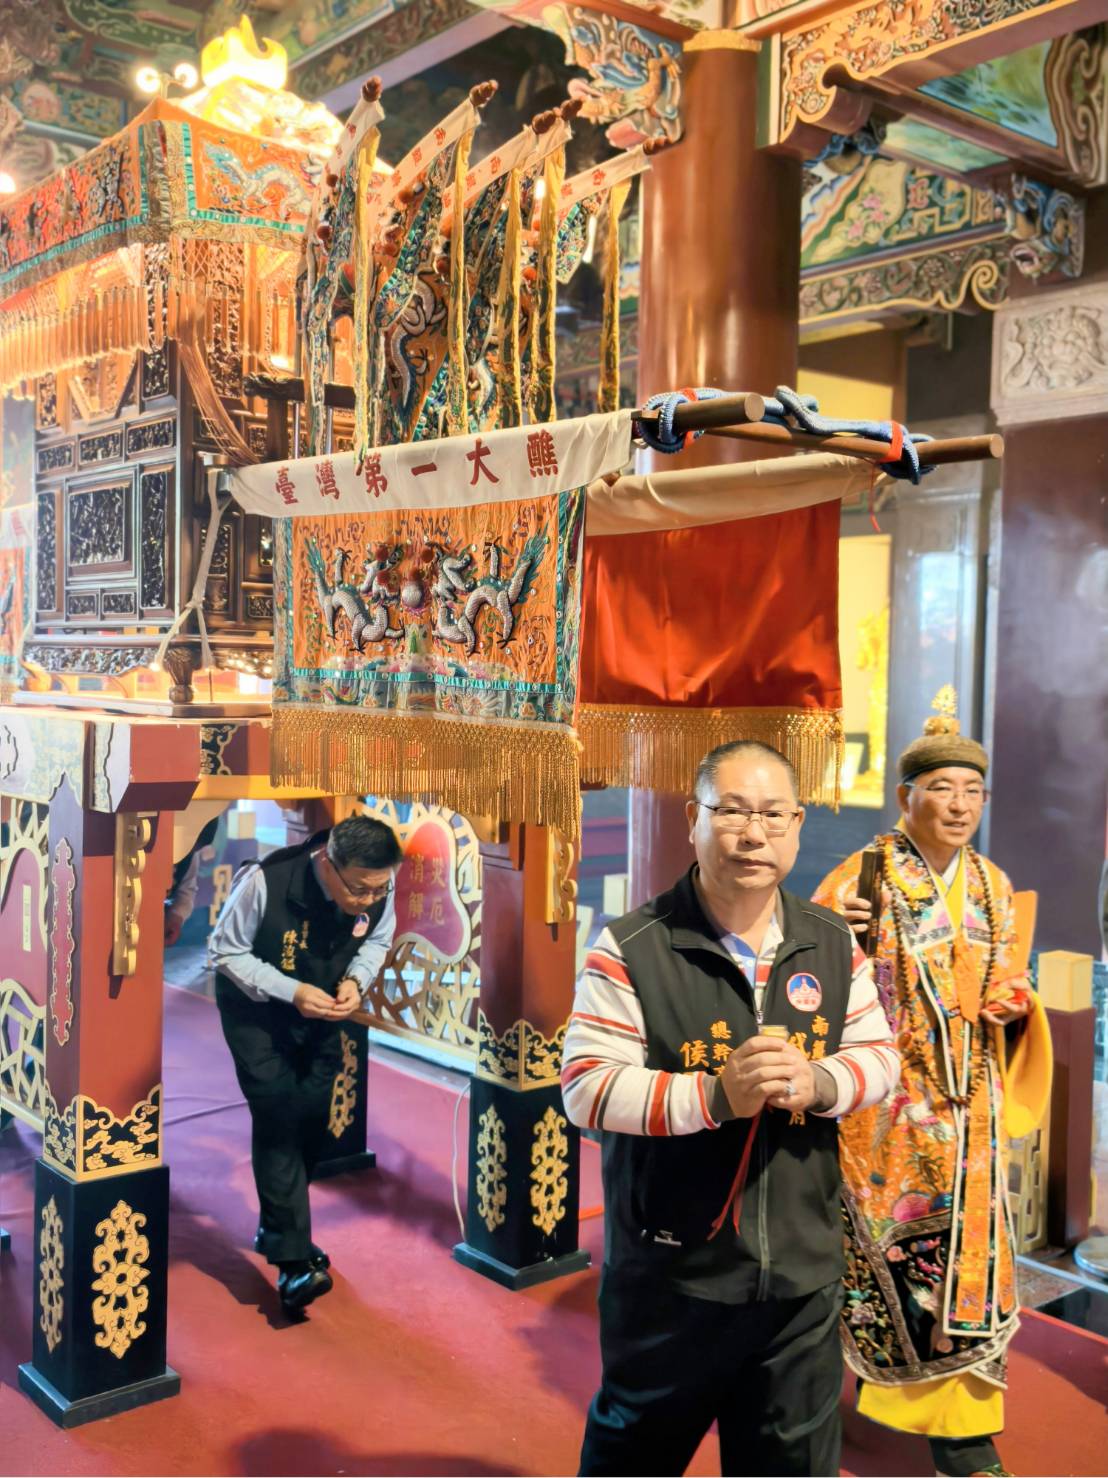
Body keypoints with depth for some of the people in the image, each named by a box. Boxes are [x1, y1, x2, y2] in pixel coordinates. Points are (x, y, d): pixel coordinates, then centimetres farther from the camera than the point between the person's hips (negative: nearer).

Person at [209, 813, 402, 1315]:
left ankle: (278, 1228, 29)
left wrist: (356, 981, -23)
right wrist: (290, 991, -31)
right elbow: (225, 951, -20)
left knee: (313, 1116, 7)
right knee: (278, 1116, -13)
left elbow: (377, 941, -2)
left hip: (322, 1010, 4)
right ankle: (292, 1259, -8)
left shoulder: (379, 886, -23)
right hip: (255, 1007, -4)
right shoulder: (265, 882, -36)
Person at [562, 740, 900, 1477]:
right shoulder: (631, 948, -14)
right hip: (670, 1269, -3)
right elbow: (586, 1087, -17)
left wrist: (822, 1082, -16)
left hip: (804, 1269, 4)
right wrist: (714, 1094, -29)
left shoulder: (835, 944, 1)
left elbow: (880, 1053, 6)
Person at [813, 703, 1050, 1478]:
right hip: (882, 1102, -4)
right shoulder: (862, 876, -9)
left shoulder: (994, 885, 7)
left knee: (967, 1255, 8)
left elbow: (1007, 980, 17)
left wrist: (1013, 1001, -6)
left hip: (967, 1105, 5)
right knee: (878, 1253, 8)